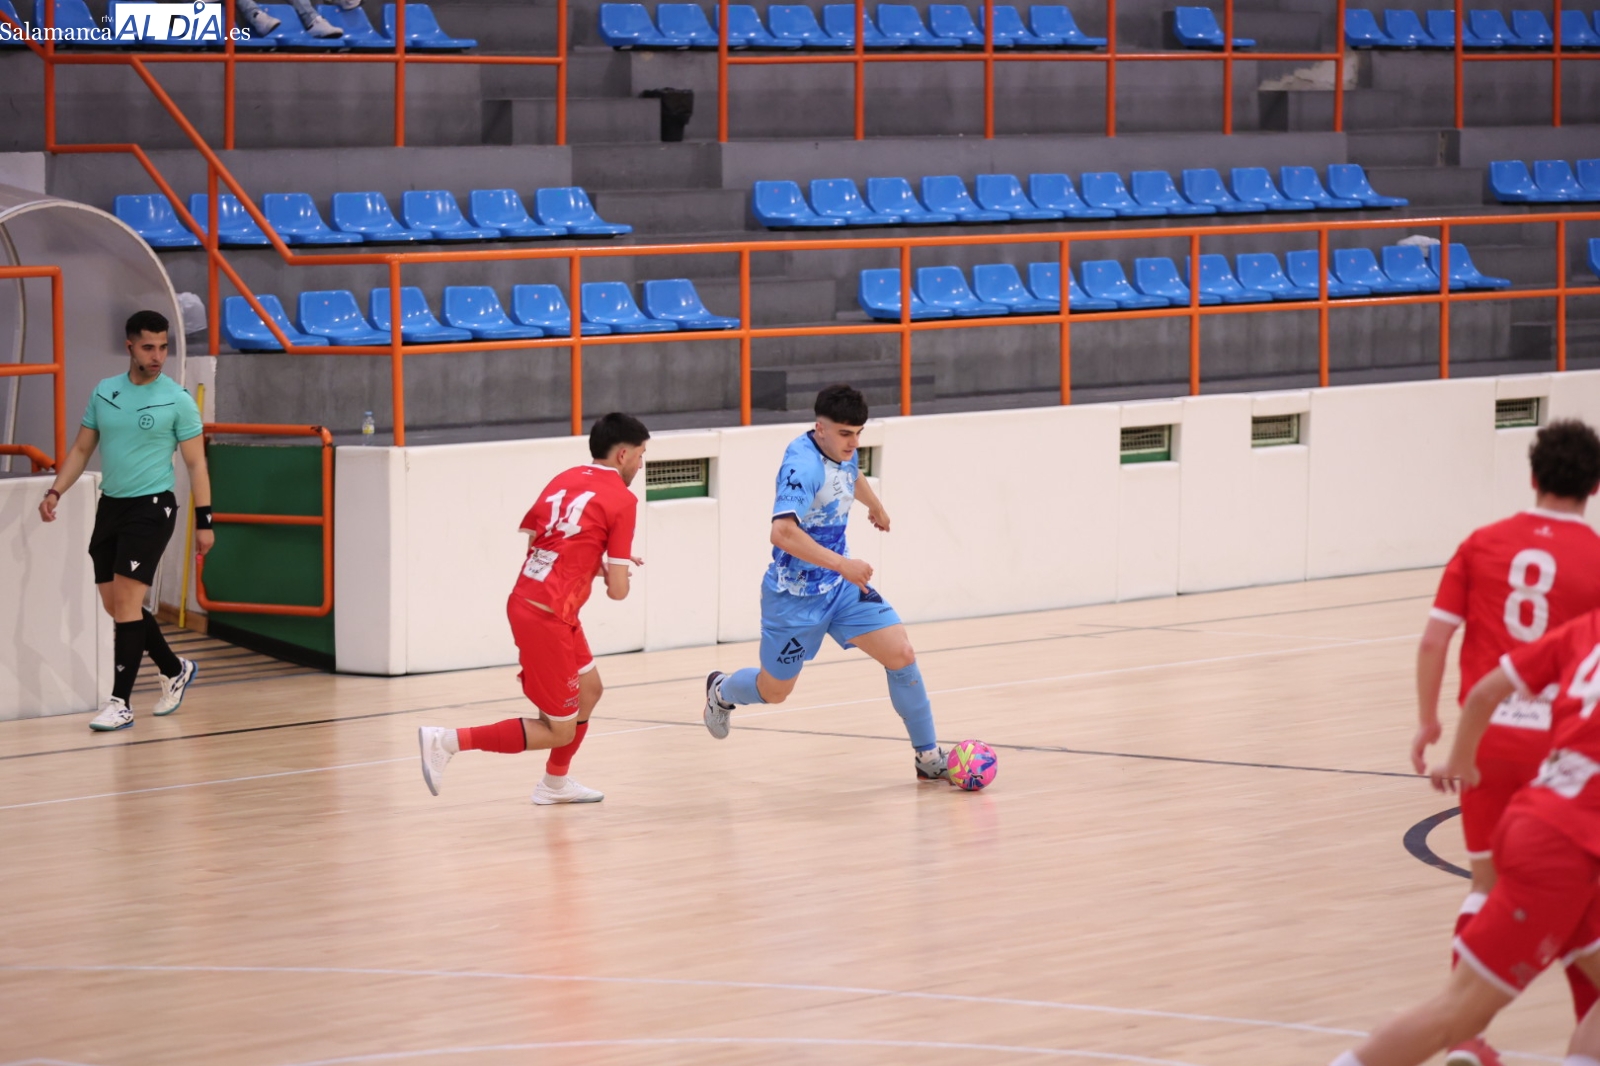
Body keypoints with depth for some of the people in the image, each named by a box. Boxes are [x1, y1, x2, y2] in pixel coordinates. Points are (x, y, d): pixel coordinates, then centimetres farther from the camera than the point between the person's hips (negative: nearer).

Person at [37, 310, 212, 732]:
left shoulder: (177, 399, -6)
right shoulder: (104, 392, 7)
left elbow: (196, 463, -3)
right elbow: (82, 449, 14)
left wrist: (204, 521, -7)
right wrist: (55, 491, 1)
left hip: (151, 507, -6)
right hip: (110, 505, 6)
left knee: (126, 599, -13)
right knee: (114, 605, 8)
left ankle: (121, 703, -10)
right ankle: (174, 671, 28)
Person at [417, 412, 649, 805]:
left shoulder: (564, 480, 12)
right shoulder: (622, 500, -8)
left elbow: (534, 543, 14)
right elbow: (618, 591, -9)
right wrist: (614, 573, 15)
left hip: (525, 600, 9)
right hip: (547, 617, -9)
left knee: (590, 690, 25)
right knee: (560, 731, 1)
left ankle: (555, 784, 37)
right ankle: (447, 741, -7)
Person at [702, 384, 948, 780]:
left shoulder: (843, 452, -1)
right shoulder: (804, 464, -28)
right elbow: (783, 532, -42)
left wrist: (875, 505, 47)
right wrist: (842, 564, -46)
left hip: (841, 584, 7)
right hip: (796, 595, -7)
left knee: (901, 654, -10)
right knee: (774, 690, 11)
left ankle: (928, 756, 1)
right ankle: (721, 691, 46)